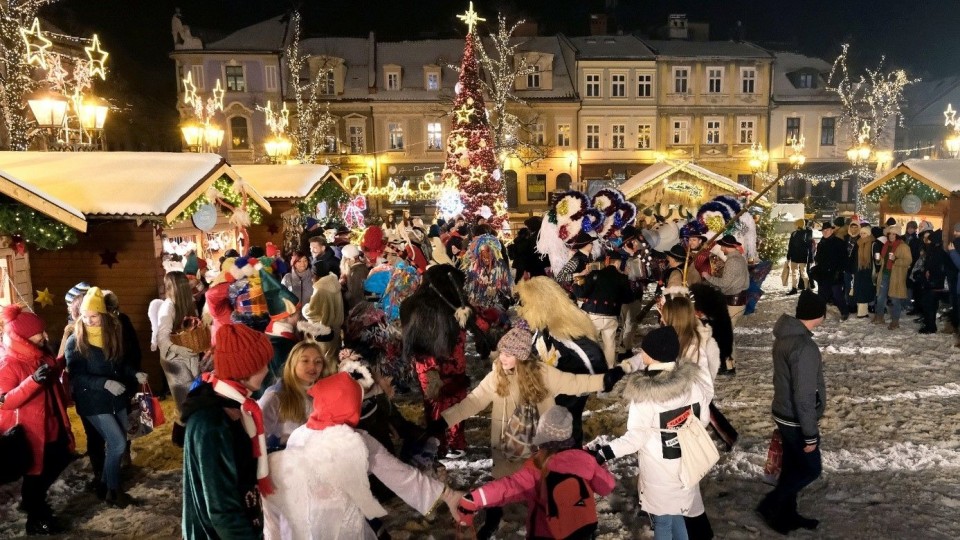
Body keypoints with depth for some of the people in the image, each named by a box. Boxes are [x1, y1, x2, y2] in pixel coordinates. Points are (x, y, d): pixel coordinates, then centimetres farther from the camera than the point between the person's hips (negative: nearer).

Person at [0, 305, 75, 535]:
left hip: (52, 425, 8)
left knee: (60, 461, 22)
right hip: (31, 431, -8)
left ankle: (31, 500, 44)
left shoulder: (41, 354, 3)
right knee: (36, 473, 9)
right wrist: (33, 380, -41)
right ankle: (36, 519, 31)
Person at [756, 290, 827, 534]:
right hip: (797, 421, -9)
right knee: (810, 469, 10)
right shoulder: (805, 347, -28)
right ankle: (771, 505, 17)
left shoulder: (784, 336, 1)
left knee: (792, 466, 20)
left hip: (784, 414, 9)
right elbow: (804, 396, -26)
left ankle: (787, 515, 33)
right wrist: (810, 434, -17)